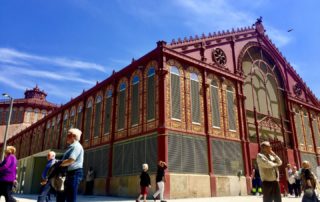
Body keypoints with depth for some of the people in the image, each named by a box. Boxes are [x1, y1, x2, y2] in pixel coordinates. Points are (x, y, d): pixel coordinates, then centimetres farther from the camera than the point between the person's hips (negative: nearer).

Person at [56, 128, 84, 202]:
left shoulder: (76, 146, -11)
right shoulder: (71, 147, 21)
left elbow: (71, 160, -22)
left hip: (74, 173, -10)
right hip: (67, 174, 10)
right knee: (60, 196, 16)